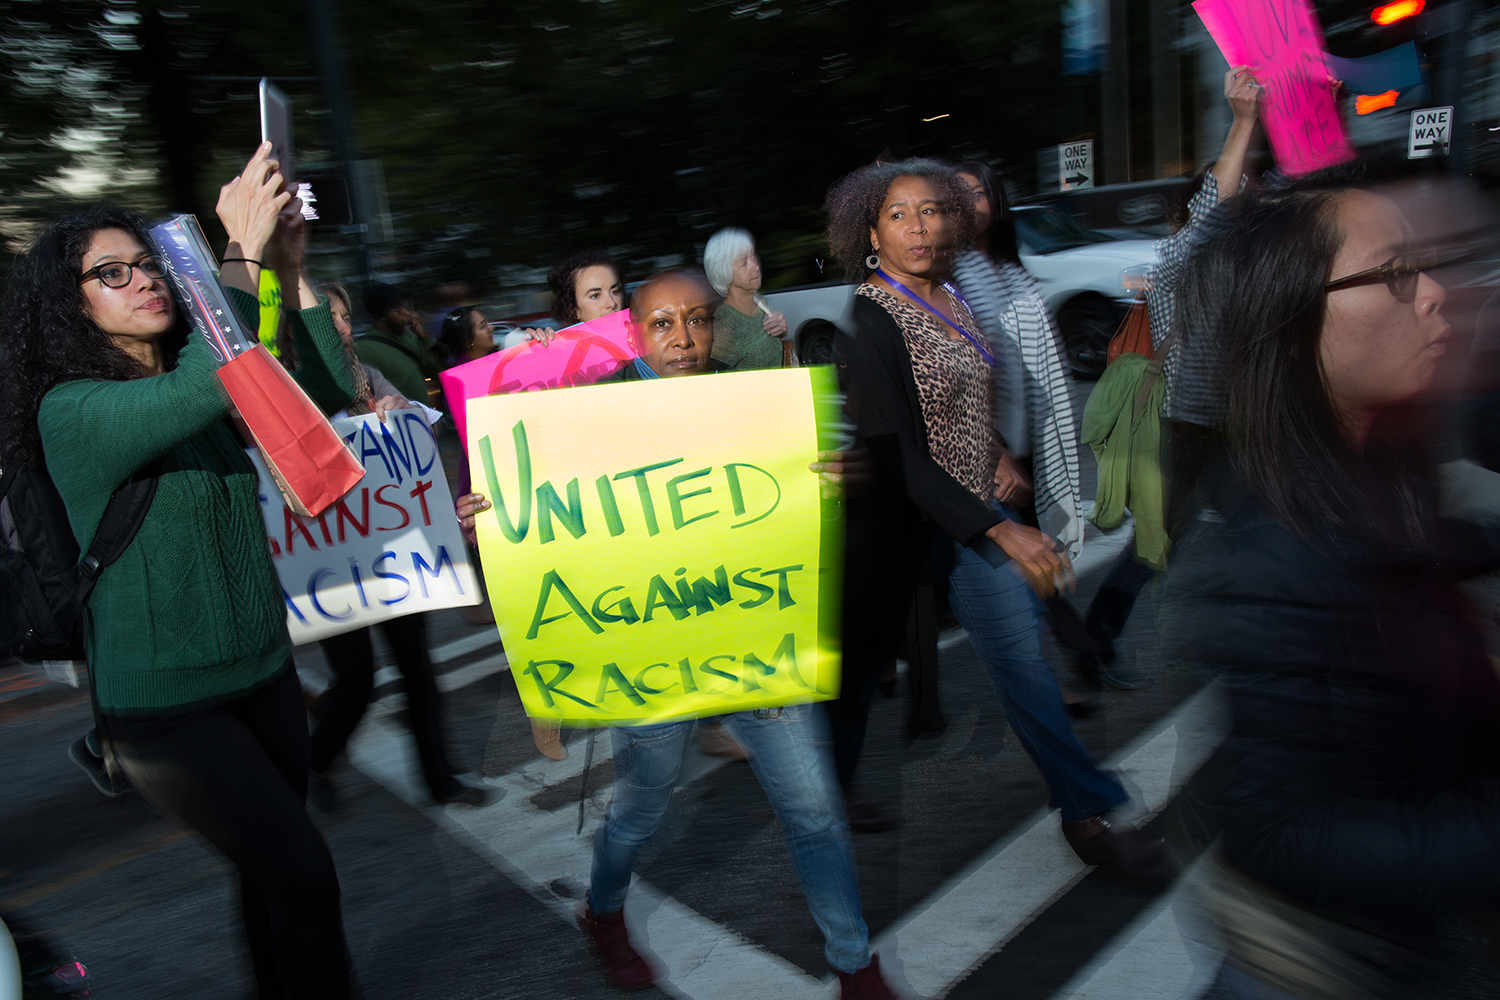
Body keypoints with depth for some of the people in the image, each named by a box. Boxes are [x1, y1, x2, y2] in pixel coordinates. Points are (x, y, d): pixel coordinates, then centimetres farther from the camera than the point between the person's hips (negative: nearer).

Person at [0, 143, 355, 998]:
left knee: (273, 867, 19)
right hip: (166, 702, -7)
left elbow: (329, 393, -2)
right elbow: (202, 388, -35)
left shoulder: (203, 391, 5)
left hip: (262, 670, 7)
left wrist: (292, 271, -10)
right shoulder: (70, 409, -15)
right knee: (302, 872, -6)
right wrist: (243, 255, -29)